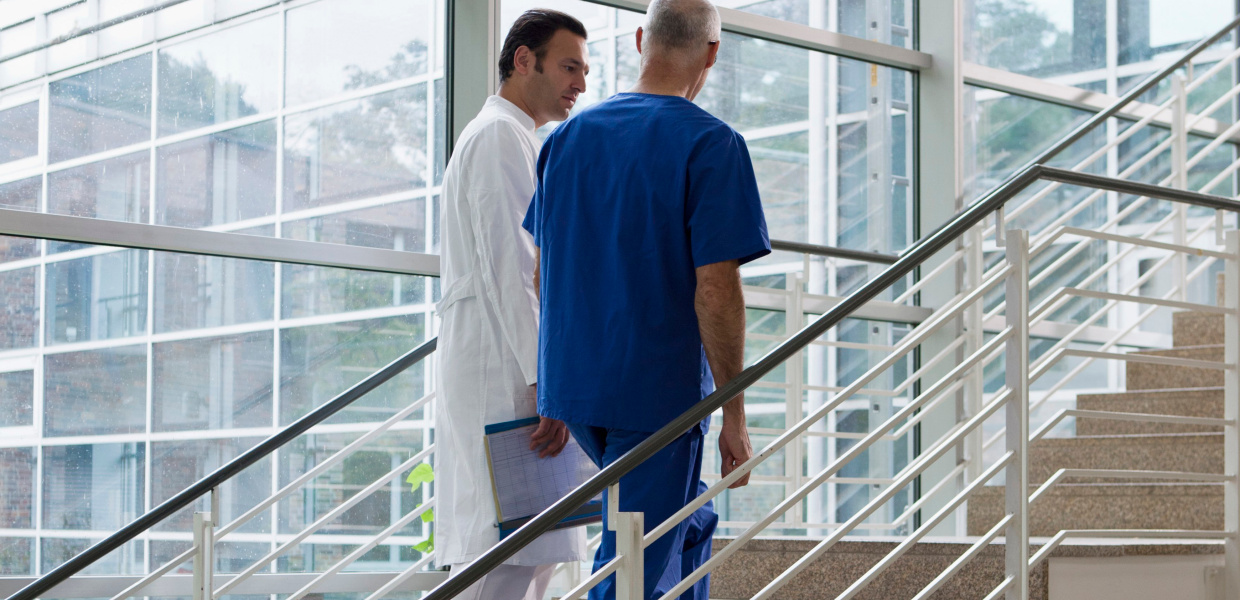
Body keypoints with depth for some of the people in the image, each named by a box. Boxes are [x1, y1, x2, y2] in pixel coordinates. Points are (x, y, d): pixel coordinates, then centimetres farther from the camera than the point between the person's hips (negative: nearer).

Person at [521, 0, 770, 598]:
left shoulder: (568, 136, 7)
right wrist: (735, 419, -10)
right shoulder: (711, 144, -12)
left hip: (572, 386, 7)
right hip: (660, 392, -6)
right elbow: (715, 292, -17)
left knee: (688, 523, 25)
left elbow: (544, 273, 13)